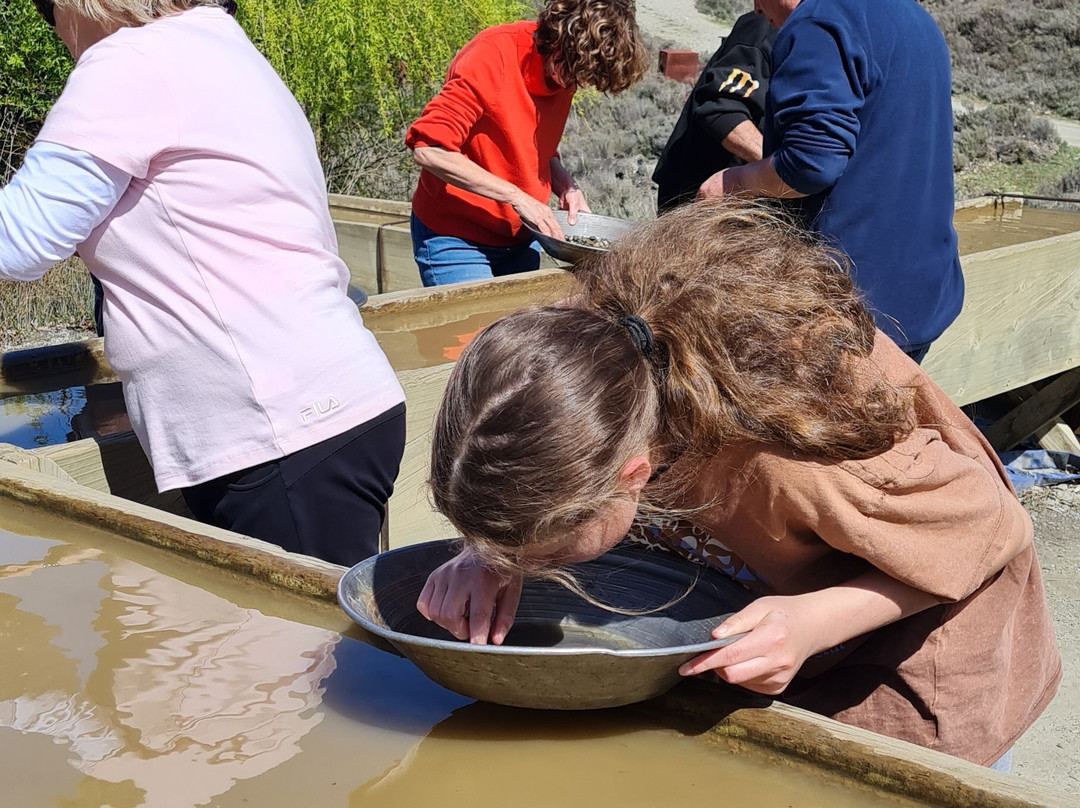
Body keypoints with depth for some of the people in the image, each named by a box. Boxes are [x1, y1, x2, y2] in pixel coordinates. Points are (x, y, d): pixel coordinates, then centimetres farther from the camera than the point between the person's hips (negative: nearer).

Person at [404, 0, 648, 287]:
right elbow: (428, 150, -27)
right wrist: (517, 197, -25)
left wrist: (564, 185, -5)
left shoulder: (564, 70, 0)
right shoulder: (492, 56, -21)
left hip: (520, 238, 7)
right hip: (457, 240, -7)